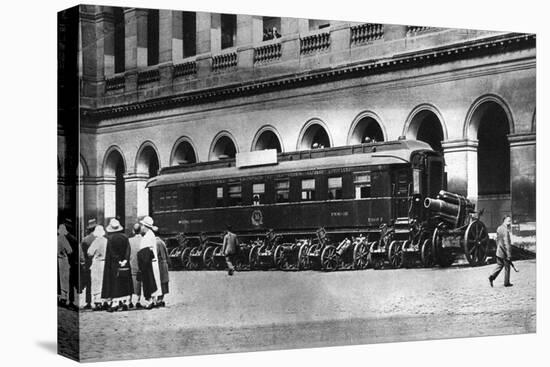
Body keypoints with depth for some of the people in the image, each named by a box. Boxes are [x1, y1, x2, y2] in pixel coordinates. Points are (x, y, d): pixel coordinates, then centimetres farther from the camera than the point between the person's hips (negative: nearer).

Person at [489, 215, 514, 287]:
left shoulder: (499, 229, 5)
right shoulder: (505, 231, -22)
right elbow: (507, 244, -23)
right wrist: (509, 255, -21)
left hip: (499, 252, 8)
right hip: (504, 253, -8)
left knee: (499, 265, 18)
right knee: (507, 267, 7)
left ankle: (492, 276, 1)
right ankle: (506, 283, 15)